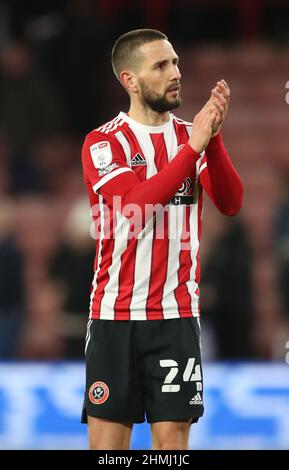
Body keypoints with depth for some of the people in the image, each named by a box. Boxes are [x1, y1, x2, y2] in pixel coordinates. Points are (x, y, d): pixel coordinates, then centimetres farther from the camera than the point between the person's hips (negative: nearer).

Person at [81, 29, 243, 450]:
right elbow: (136, 204, -20)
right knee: (107, 440, -1)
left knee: (173, 438, 0)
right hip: (115, 315, -2)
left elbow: (230, 203, -7)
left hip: (177, 315, 2)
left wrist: (213, 139, -21)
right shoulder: (103, 142, -2)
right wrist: (193, 147, -22)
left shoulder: (192, 136, 8)